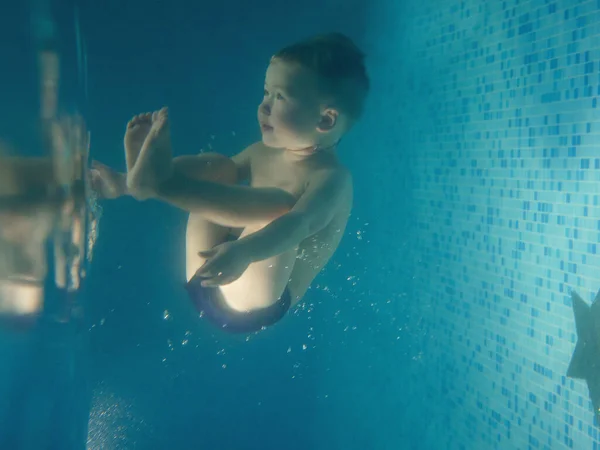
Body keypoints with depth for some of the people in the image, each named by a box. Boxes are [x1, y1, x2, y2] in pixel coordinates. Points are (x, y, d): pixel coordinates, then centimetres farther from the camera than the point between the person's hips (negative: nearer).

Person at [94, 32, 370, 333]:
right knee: (217, 167, 5)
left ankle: (163, 183, -35)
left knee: (278, 206, -33)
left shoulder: (332, 179, -15)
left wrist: (243, 252, -56)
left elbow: (299, 224, -35)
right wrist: (129, 183, -2)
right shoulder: (263, 153, 10)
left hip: (250, 305, -8)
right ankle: (145, 177, -23)